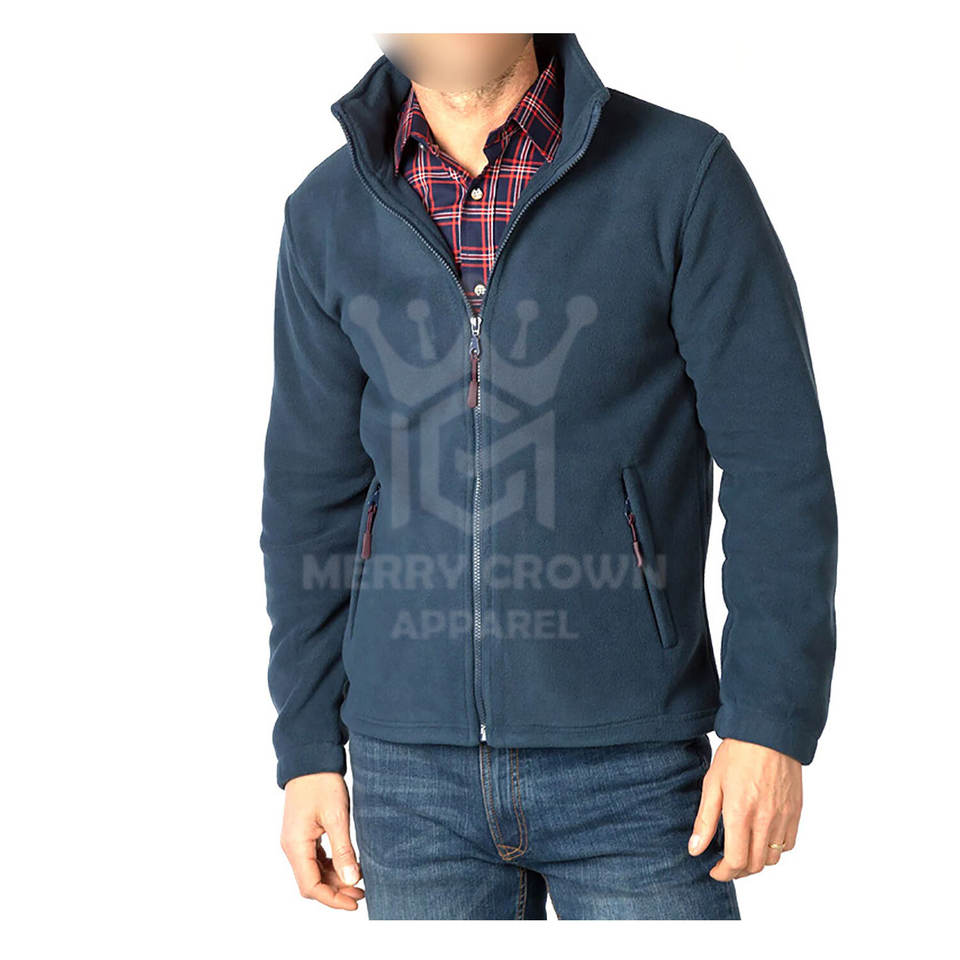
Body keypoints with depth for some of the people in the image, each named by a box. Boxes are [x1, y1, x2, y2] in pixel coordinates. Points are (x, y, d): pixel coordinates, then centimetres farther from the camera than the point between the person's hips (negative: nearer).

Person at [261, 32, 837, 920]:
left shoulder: (681, 172, -5)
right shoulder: (328, 215, 5)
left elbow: (779, 466, -6)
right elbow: (312, 492, 9)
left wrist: (773, 722, -11)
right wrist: (308, 747, 7)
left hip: (631, 760, -2)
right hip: (411, 768, 3)